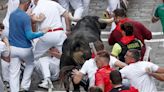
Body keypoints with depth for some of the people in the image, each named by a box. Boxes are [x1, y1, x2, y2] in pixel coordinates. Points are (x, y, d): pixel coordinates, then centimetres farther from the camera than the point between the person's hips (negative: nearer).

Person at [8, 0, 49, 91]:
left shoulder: (12, 15, 3)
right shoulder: (26, 17, -20)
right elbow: (29, 35, -23)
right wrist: (43, 32, -13)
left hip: (13, 48, 4)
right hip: (24, 49, -4)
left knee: (14, 72, 6)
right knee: (30, 64, 25)